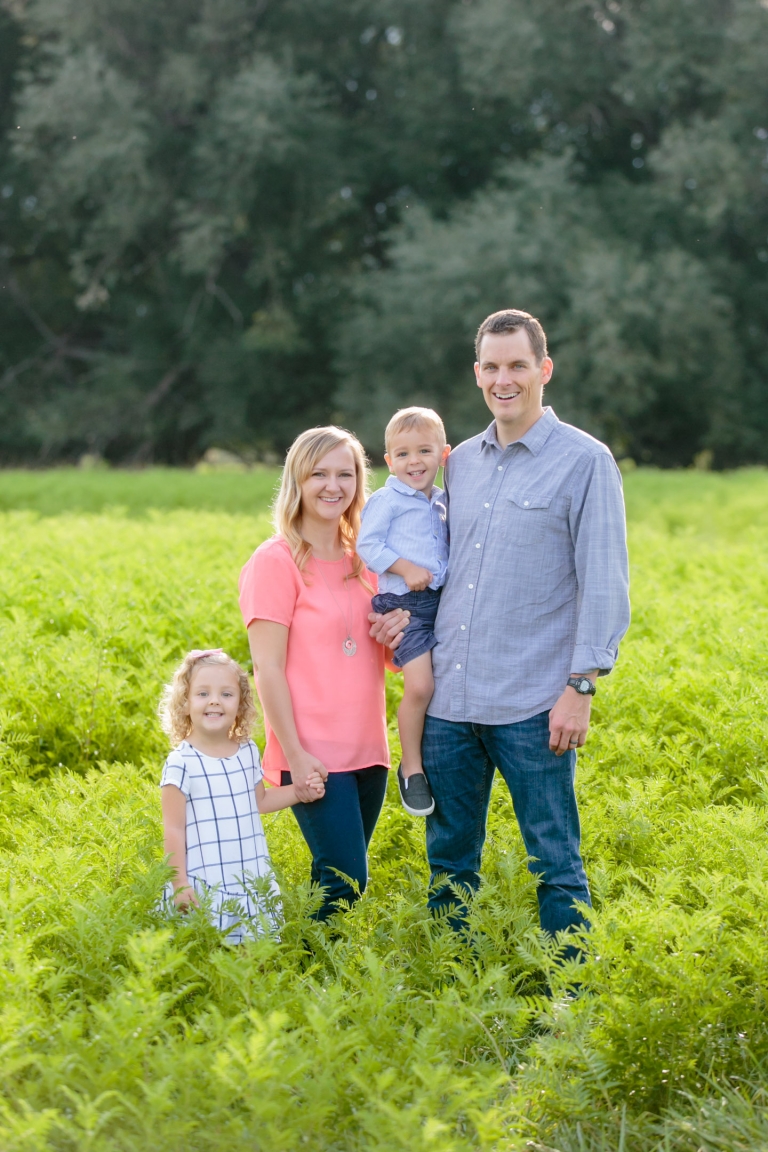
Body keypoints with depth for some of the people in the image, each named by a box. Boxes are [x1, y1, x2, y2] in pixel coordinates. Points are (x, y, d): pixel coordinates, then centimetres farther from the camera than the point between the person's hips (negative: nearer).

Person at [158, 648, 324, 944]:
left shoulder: (248, 752, 6)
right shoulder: (181, 763, -11)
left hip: (254, 883, 5)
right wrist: (179, 884, -11)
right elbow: (174, 829, -9)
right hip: (205, 888, -5)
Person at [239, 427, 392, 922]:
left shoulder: (364, 559, 12)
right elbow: (268, 668, -10)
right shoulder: (277, 561, -7)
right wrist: (295, 754, -15)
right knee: (345, 881, -10)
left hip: (367, 749, 6)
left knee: (341, 879, 9)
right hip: (313, 755, -6)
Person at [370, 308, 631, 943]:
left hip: (533, 706, -6)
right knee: (449, 856, 13)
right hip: (450, 699, 6)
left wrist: (581, 686, -13)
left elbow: (604, 583, -8)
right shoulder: (461, 462, 13)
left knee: (554, 861, 1)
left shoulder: (585, 461, -5)